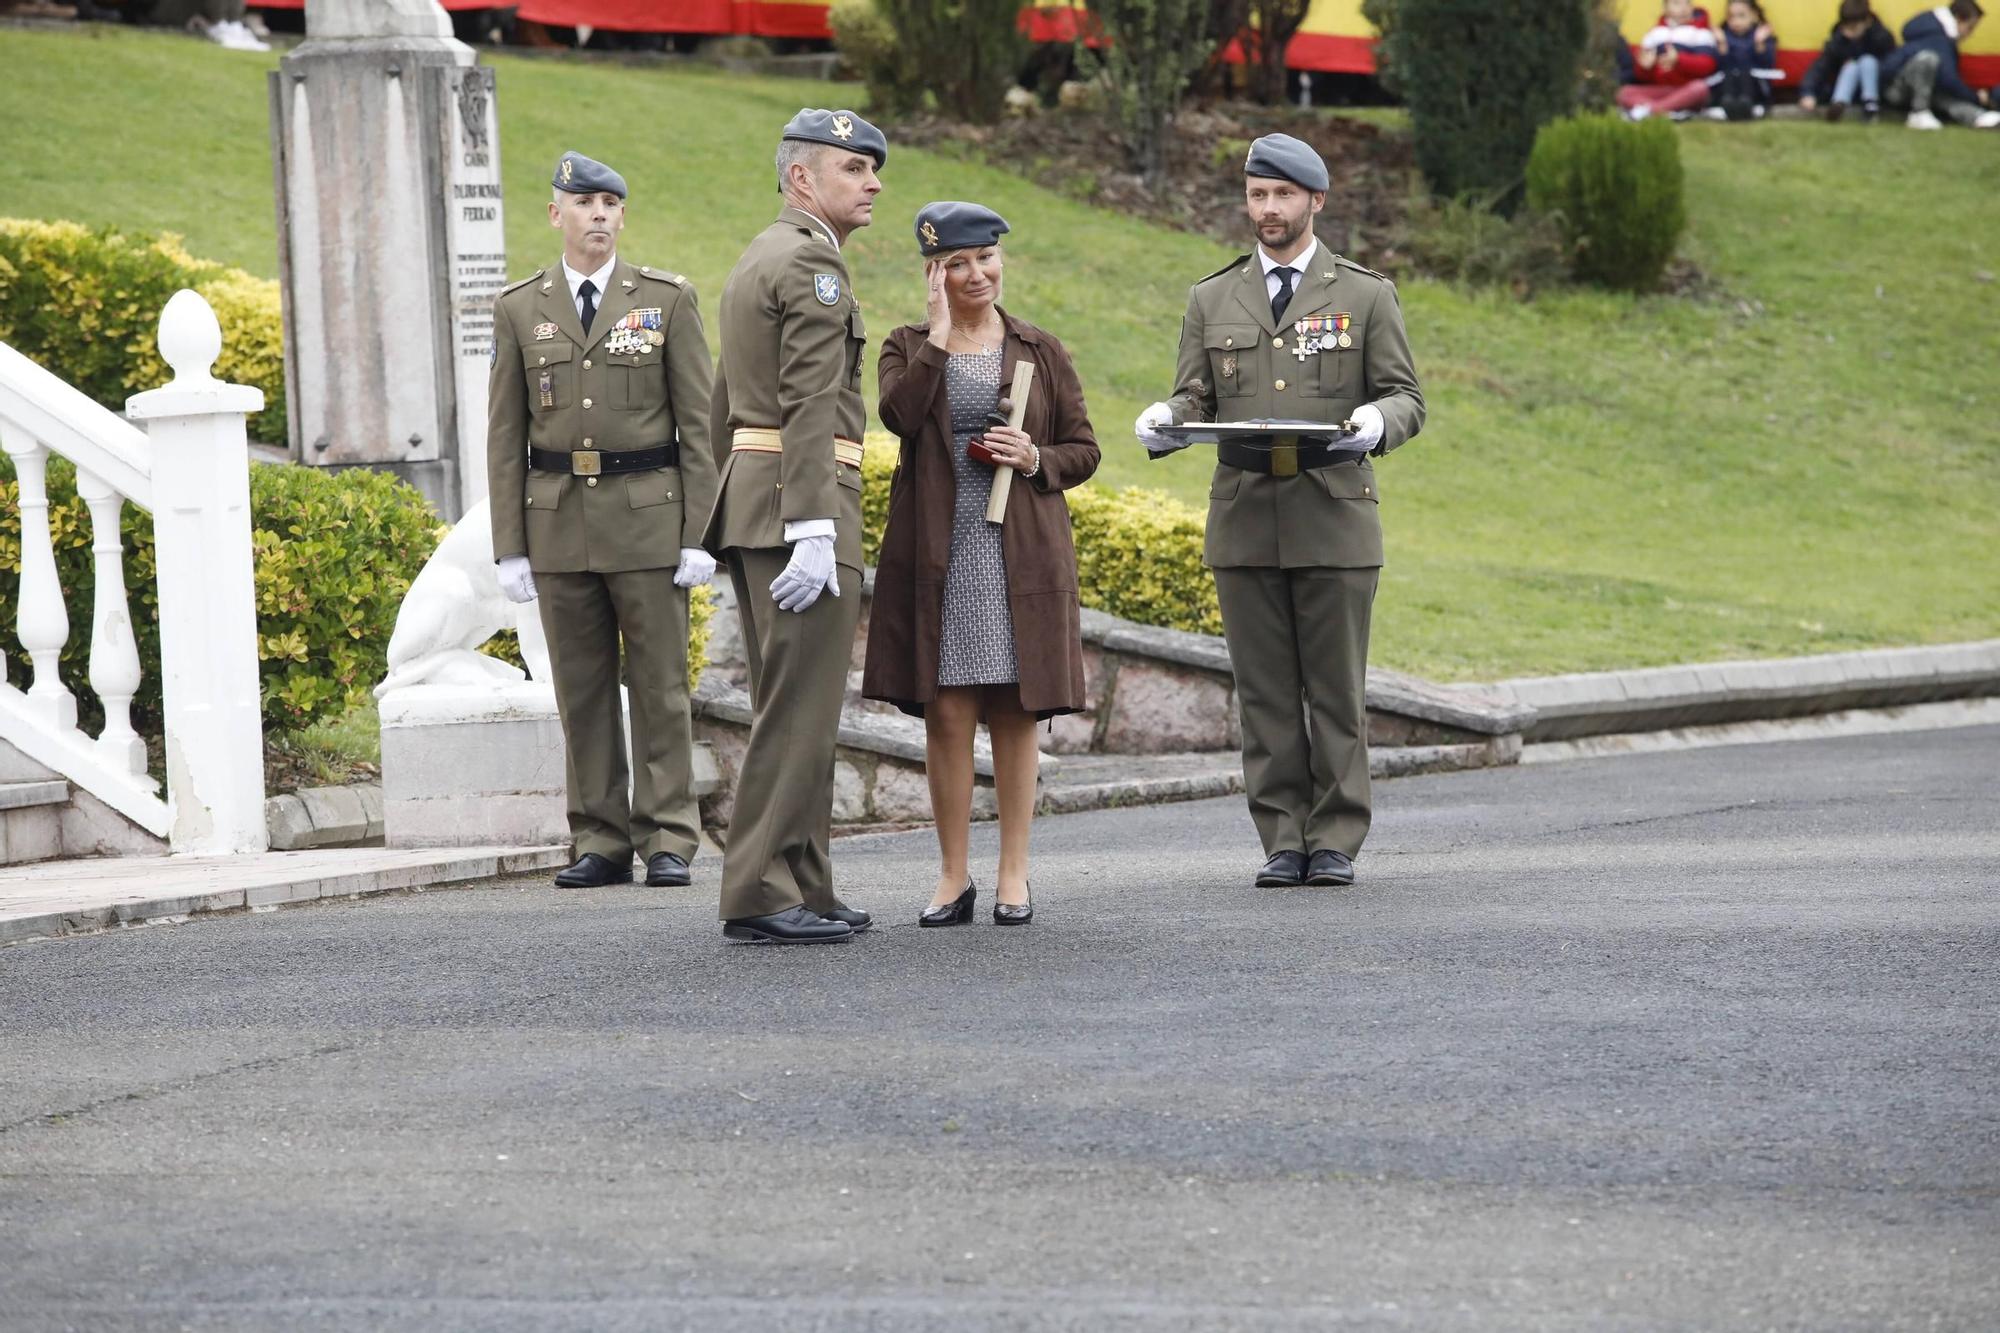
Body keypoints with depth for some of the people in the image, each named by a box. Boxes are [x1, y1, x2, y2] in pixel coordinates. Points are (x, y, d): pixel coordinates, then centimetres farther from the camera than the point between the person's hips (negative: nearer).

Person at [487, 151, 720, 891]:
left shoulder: (667, 299, 2)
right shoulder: (519, 309, 7)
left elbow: (697, 424, 1)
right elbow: (506, 436, 7)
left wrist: (699, 535, -6)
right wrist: (510, 547, 1)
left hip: (648, 517, -2)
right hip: (559, 522, 2)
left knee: (659, 684, -1)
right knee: (581, 690, 4)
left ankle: (668, 842, 3)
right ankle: (601, 842, 9)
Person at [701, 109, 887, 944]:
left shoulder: (755, 264, 20)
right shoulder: (813, 264, -11)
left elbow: (724, 405, 25)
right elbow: (810, 405, -20)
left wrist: (732, 523, 28)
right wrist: (812, 532, -25)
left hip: (750, 503, 10)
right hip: (801, 505, -10)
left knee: (792, 708, 12)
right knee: (799, 708, -10)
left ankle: (801, 889, 15)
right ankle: (760, 896, -12)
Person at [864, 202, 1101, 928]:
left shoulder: (1041, 351, 9)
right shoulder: (908, 348, 7)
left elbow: (1083, 449, 11)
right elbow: (898, 413, -14)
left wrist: (1035, 459, -8)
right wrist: (938, 336, -12)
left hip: (1023, 554, 0)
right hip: (937, 555, 0)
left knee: (1015, 712, 2)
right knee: (946, 712, -1)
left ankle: (1013, 876, 9)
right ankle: (953, 878, 7)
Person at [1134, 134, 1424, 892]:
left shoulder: (1366, 296, 7)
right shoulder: (1212, 300, 14)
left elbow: (1406, 398, 4)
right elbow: (1196, 398, 10)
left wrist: (1377, 420, -19)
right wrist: (1166, 422, -13)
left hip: (1333, 516, -2)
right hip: (1244, 517, 2)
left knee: (1336, 688, -2)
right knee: (1265, 692, 2)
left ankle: (1336, 842, 3)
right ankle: (1283, 842, 5)